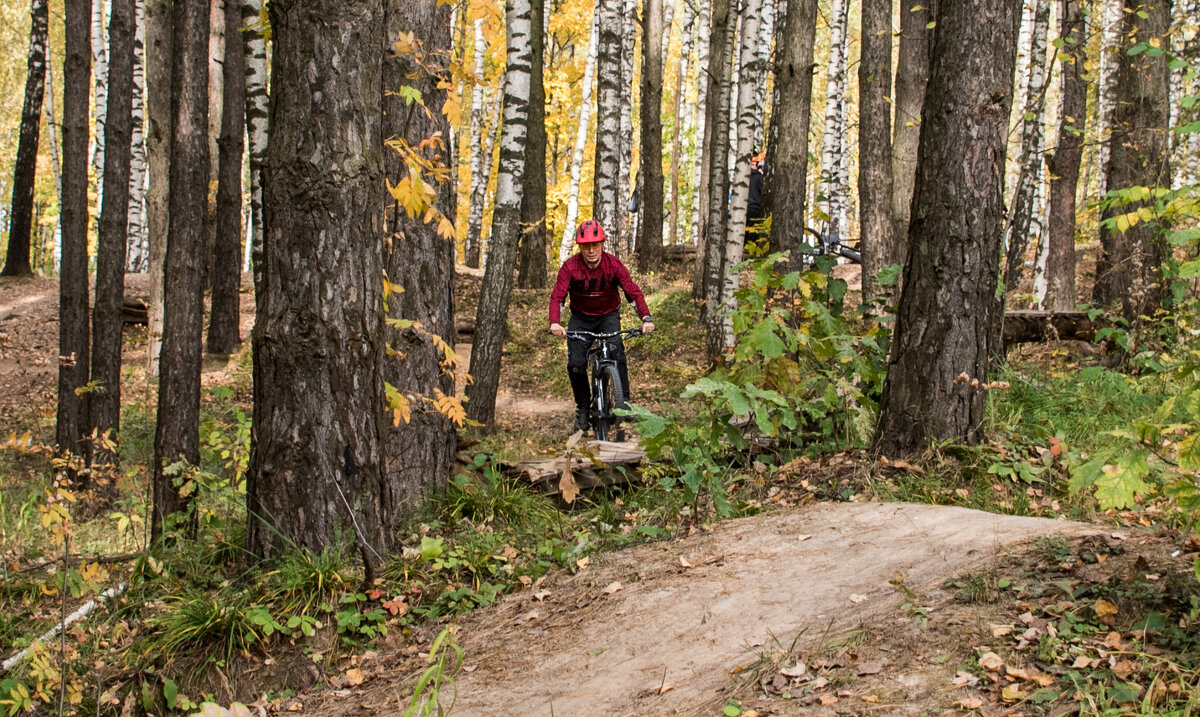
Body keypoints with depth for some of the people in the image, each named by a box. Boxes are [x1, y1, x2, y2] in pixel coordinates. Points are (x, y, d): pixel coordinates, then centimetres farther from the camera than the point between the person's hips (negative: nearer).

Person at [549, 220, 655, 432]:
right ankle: (583, 408, 6)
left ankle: (625, 403, -17)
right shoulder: (570, 267, -19)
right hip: (580, 319, 0)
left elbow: (633, 292, -21)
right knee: (576, 364, -15)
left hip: (608, 316, 0)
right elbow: (557, 296, -26)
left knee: (617, 354, -26)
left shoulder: (613, 264, -17)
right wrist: (555, 323, -45)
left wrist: (646, 319, -36)